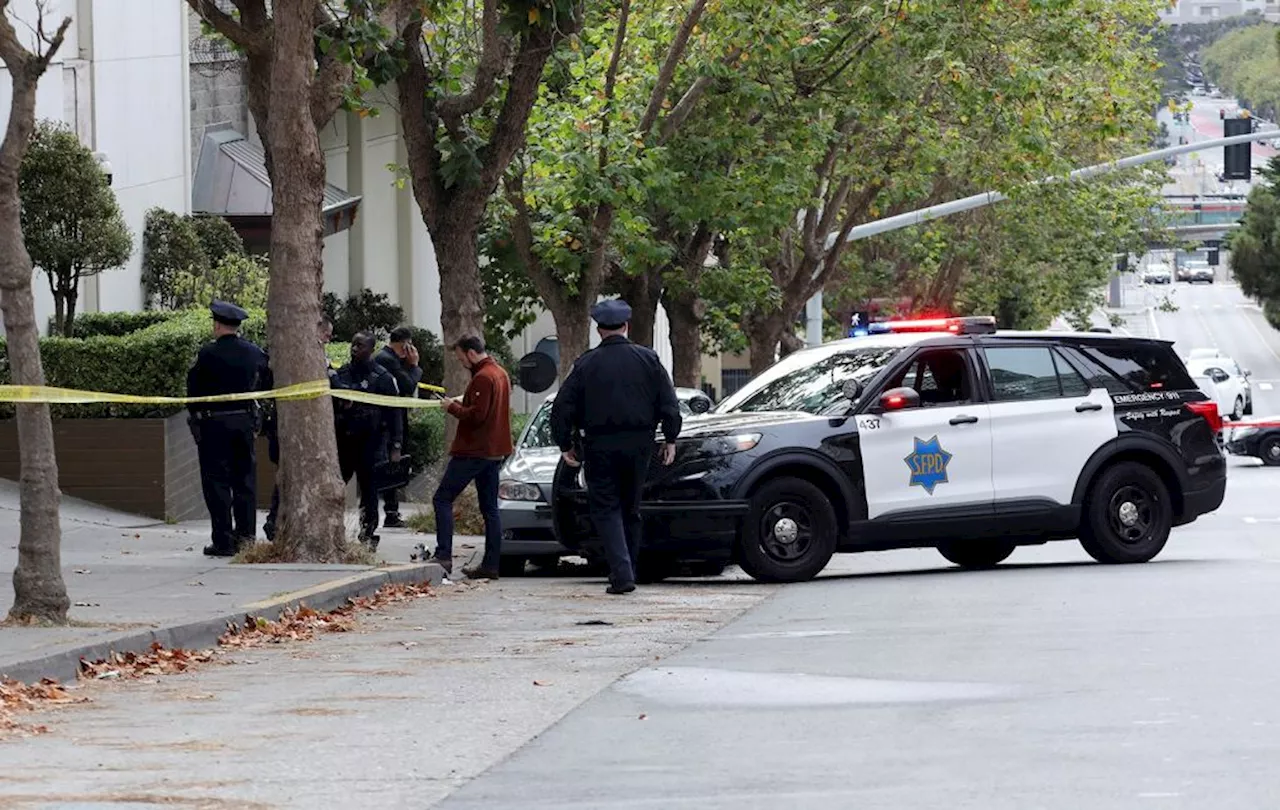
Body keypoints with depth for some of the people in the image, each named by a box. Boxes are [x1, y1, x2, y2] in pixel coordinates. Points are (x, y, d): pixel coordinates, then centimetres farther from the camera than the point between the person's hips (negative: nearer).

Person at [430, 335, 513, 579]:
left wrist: (453, 407, -9)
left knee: (443, 499, -5)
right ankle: (491, 565, 8)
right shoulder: (500, 374, 15)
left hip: (473, 451, -10)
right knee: (490, 509, 9)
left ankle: (443, 557, -14)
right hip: (495, 451, 10)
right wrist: (463, 403, 12)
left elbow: (476, 416, -22)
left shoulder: (482, 378, -16)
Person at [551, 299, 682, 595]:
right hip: (639, 445, 3)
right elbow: (669, 403, 2)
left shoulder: (587, 364, -3)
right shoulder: (648, 359, 1)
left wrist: (565, 445, 8)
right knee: (630, 509, 16)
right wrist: (670, 440, 9)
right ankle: (628, 571, 21)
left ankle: (622, 573, -16)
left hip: (601, 448, -2)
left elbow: (562, 408, -2)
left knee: (605, 509, 1)